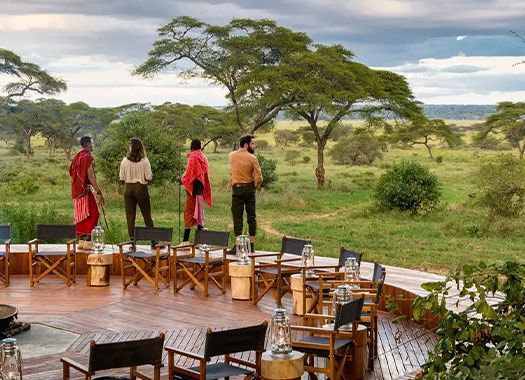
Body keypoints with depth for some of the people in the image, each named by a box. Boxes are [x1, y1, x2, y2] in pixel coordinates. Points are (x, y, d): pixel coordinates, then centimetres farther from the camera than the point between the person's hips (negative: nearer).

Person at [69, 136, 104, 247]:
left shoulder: (77, 157, 15)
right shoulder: (88, 157, -13)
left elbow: (72, 175, 17)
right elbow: (90, 176, -18)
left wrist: (73, 192, 23)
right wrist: (99, 193, -18)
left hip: (77, 191, 9)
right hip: (86, 190, -9)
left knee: (82, 216, 13)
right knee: (93, 215, -8)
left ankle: (81, 241, 15)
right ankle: (88, 241, -13)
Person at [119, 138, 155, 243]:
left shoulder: (124, 161, -4)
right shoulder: (144, 161, -9)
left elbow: (121, 177, 1)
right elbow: (149, 177, -10)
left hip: (128, 188, 1)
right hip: (141, 188, -1)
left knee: (130, 215, 6)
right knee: (147, 215, 8)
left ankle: (132, 239, 5)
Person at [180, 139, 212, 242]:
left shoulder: (193, 157, -11)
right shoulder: (203, 157, 11)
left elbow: (189, 173, -14)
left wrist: (182, 180, 4)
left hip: (193, 187, -7)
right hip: (201, 188, 7)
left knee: (189, 211, -6)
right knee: (199, 211, 12)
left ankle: (185, 239, -9)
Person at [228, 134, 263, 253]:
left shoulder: (231, 156, 0)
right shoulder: (252, 158, -7)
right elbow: (258, 178, -8)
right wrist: (253, 187, 7)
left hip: (237, 189, 0)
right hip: (249, 188, 0)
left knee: (237, 217, 1)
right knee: (251, 216, 8)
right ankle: (252, 244, 11)